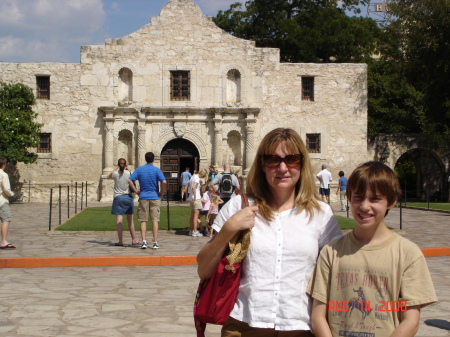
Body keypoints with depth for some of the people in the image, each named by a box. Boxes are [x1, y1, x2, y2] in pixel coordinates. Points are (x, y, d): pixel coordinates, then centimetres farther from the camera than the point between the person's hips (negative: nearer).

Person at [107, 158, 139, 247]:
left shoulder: (115, 174, -4)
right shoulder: (129, 173, -3)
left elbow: (109, 176, 18)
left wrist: (116, 167, 17)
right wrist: (127, 168, 18)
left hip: (118, 197, -2)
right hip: (128, 197, 2)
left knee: (119, 220, -1)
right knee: (130, 220, 9)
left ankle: (120, 241, -5)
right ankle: (134, 240, 14)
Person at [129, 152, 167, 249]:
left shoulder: (139, 169, 4)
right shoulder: (156, 170, -3)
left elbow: (130, 180, -3)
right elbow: (164, 182, -16)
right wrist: (162, 192, -1)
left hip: (143, 197, 1)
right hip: (154, 197, -1)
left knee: (143, 220, 5)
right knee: (155, 220, 1)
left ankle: (144, 242, -2)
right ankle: (155, 242, -1)